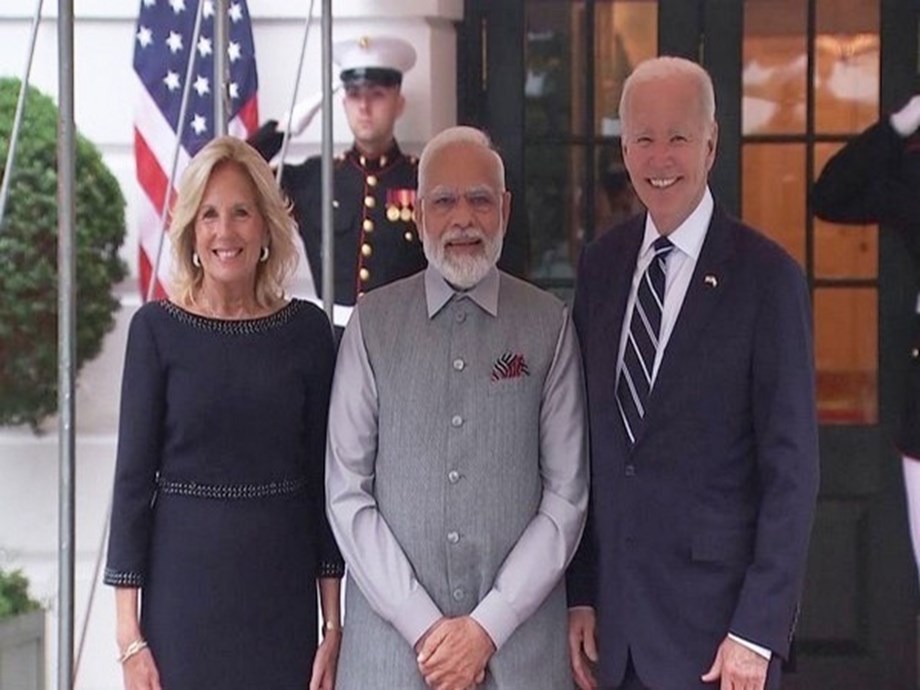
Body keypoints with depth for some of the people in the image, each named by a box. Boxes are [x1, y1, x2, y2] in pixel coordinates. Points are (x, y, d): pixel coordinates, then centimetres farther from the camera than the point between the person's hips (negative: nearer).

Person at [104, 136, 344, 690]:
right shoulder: (157, 328, -2)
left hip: (284, 591, 2)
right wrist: (129, 634, -6)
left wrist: (334, 625, 2)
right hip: (185, 581, -1)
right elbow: (133, 477, -2)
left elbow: (324, 478, 5)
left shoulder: (308, 329, 2)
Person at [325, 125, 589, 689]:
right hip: (392, 636, 0)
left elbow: (567, 494, -2)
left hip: (519, 642, 0)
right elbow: (346, 491, -1)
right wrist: (423, 625, -8)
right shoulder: (372, 322, 0)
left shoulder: (550, 324, 0)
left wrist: (488, 627, -8)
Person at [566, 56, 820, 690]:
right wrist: (579, 592, 5)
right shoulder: (600, 265, 7)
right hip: (613, 612, 4)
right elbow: (587, 441, 10)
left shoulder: (767, 276, -8)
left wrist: (757, 631, -12)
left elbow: (792, 470, -9)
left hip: (714, 612, -4)